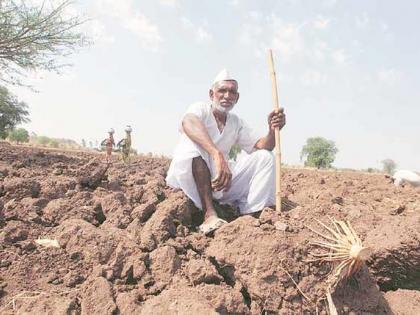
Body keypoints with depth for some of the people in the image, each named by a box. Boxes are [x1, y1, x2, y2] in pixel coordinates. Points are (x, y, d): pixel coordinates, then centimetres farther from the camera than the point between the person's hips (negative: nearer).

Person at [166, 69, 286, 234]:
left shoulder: (237, 123, 10)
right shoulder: (201, 108, -8)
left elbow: (260, 146, 0)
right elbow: (188, 122, -33)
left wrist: (273, 130, -23)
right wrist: (217, 155, -48)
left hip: (219, 178, 5)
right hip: (188, 177, -5)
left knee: (265, 156, -6)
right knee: (193, 141, -33)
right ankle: (209, 215, -37)